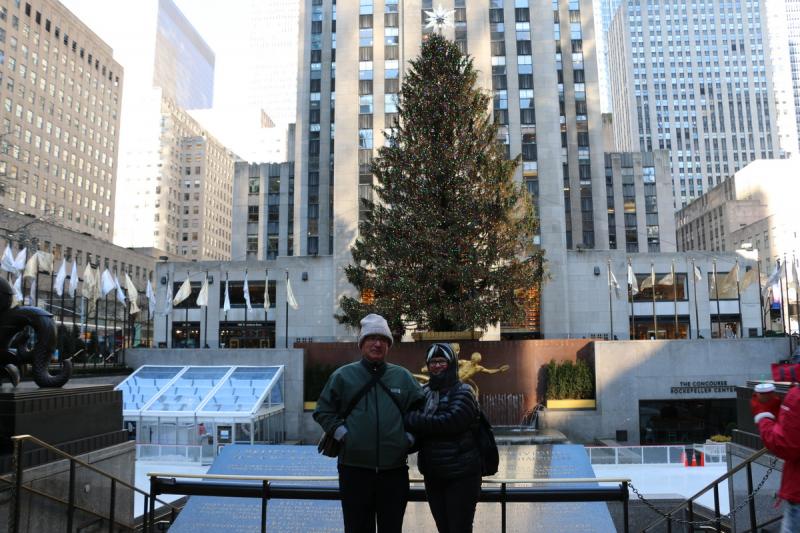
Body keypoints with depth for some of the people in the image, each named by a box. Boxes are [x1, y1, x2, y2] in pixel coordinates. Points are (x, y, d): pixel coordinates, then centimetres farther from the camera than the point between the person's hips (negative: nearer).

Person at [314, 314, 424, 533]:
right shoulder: (343, 375, 1)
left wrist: (410, 437, 3)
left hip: (394, 468, 2)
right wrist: (341, 433, -5)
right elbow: (323, 411, 6)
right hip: (354, 467, -1)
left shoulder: (402, 376, 7)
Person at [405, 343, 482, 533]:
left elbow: (449, 421, -23)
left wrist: (410, 419, -20)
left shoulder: (462, 392, -9)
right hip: (432, 474, 6)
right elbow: (412, 415, 7)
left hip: (461, 475, -6)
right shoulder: (424, 391, 9)